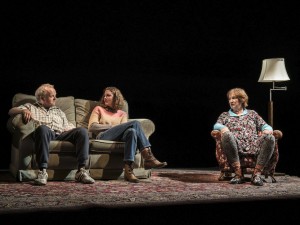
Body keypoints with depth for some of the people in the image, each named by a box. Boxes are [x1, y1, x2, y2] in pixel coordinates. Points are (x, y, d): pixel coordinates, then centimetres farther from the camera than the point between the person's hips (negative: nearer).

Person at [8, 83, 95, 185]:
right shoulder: (30, 107, 27)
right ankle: (42, 171, -43)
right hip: (45, 133, -4)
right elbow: (11, 111, 14)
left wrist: (76, 132, 6)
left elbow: (67, 126, 31)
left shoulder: (58, 111, 38)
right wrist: (23, 111, -9)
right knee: (43, 128, -41)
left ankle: (81, 171, -32)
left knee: (82, 130, -25)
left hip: (61, 135, 4)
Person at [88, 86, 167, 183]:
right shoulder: (98, 109, 24)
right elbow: (91, 127, 7)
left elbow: (124, 127, 11)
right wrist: (112, 126, -3)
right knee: (135, 123, -25)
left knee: (132, 131, -36)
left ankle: (128, 170, -48)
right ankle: (148, 157, -39)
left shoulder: (122, 114, 30)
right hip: (103, 137, -3)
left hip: (118, 138, 3)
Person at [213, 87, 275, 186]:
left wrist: (267, 130, -4)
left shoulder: (252, 113, 31)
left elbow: (265, 126, 21)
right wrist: (223, 128, -12)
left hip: (253, 146, 1)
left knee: (269, 138, -30)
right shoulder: (225, 115, 29)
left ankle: (257, 173, -31)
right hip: (236, 146, -1)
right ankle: (238, 174, -33)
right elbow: (216, 125, 12)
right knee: (227, 135, -37)